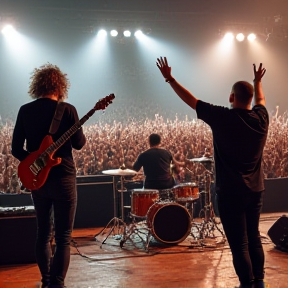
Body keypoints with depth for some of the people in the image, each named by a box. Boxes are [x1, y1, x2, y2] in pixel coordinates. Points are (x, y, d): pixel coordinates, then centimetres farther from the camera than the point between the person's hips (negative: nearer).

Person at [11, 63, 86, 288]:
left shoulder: (25, 110, 2)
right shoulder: (67, 110, -8)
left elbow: (16, 149, 2)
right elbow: (79, 144, -2)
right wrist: (83, 136, 18)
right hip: (63, 179, -4)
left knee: (44, 232, 17)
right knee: (63, 236, 0)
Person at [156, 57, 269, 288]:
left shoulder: (222, 117, -14)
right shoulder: (261, 118, -1)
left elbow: (190, 100, -6)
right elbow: (260, 99, 24)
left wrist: (169, 78, 5)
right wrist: (258, 81, 42)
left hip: (231, 191, -6)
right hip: (256, 189, 6)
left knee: (239, 242, 1)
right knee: (254, 237, 17)